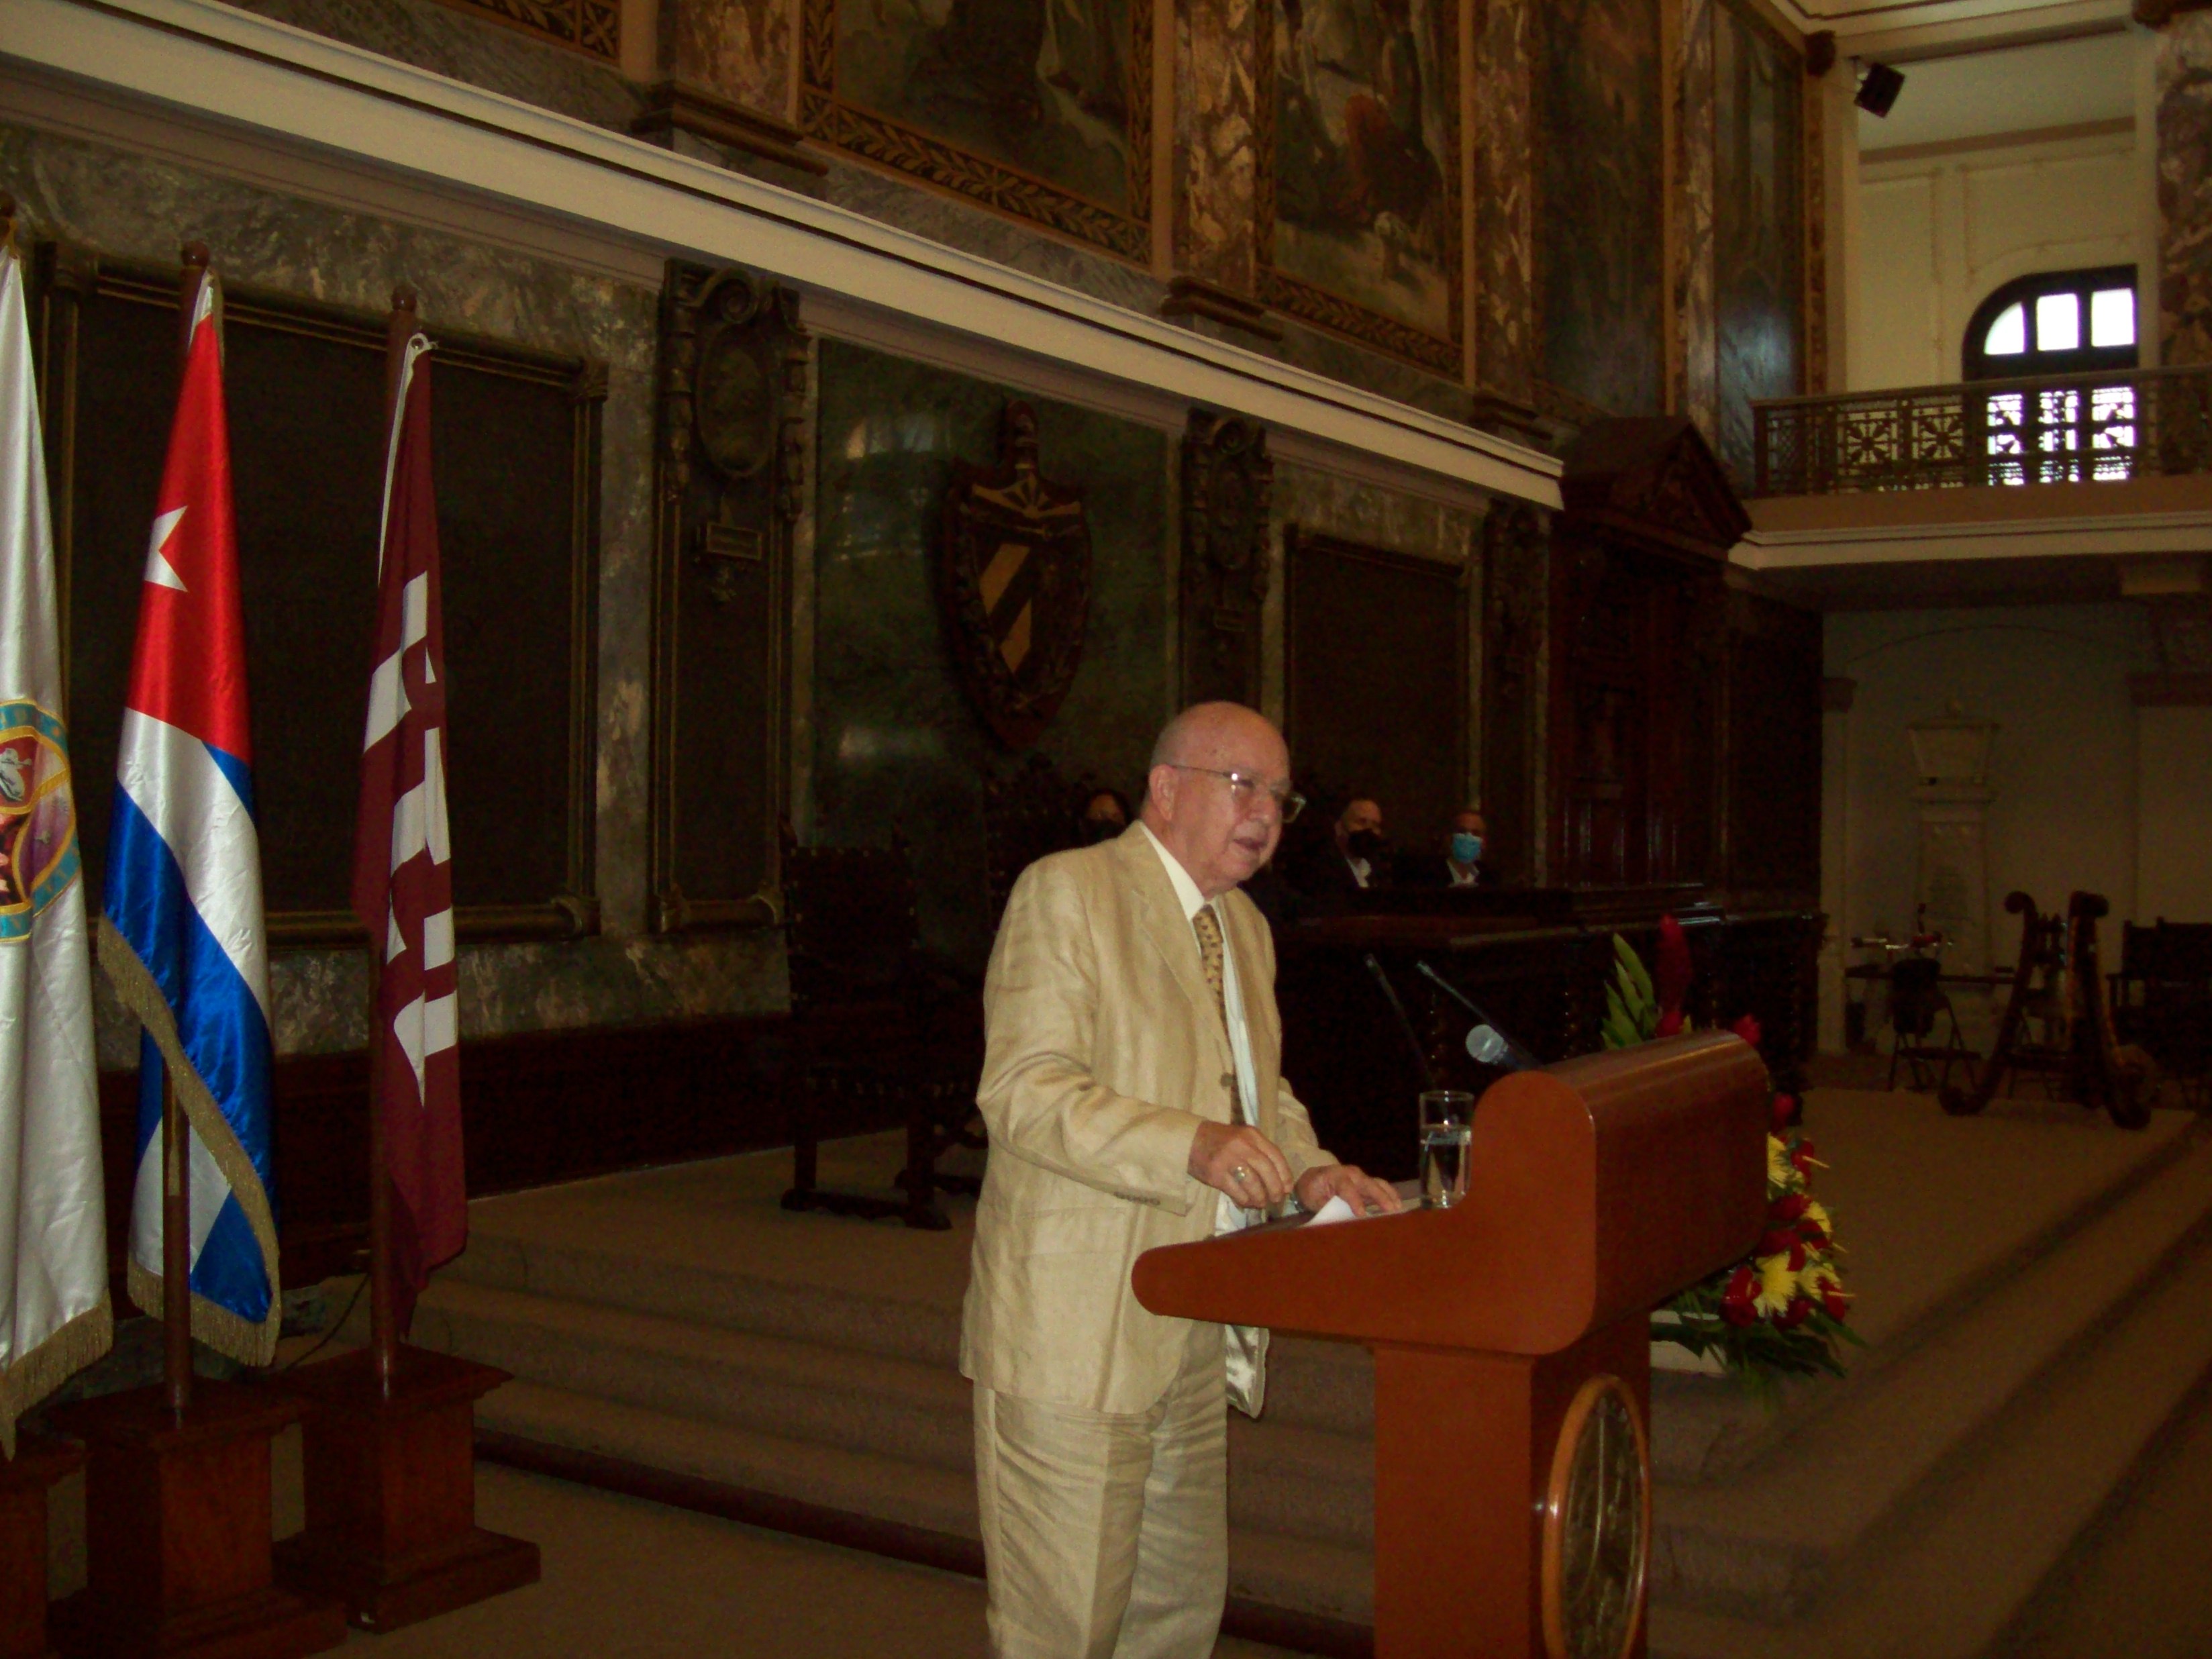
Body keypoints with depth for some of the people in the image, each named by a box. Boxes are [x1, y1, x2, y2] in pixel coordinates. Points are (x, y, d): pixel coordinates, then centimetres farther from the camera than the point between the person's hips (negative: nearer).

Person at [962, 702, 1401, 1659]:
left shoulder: (1246, 928, 17)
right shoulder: (1065, 892, -10)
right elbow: (1024, 1092, -19)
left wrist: (1307, 1173, 3)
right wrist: (1194, 1146, -31)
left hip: (1194, 1339, 8)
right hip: (1077, 1332, -8)